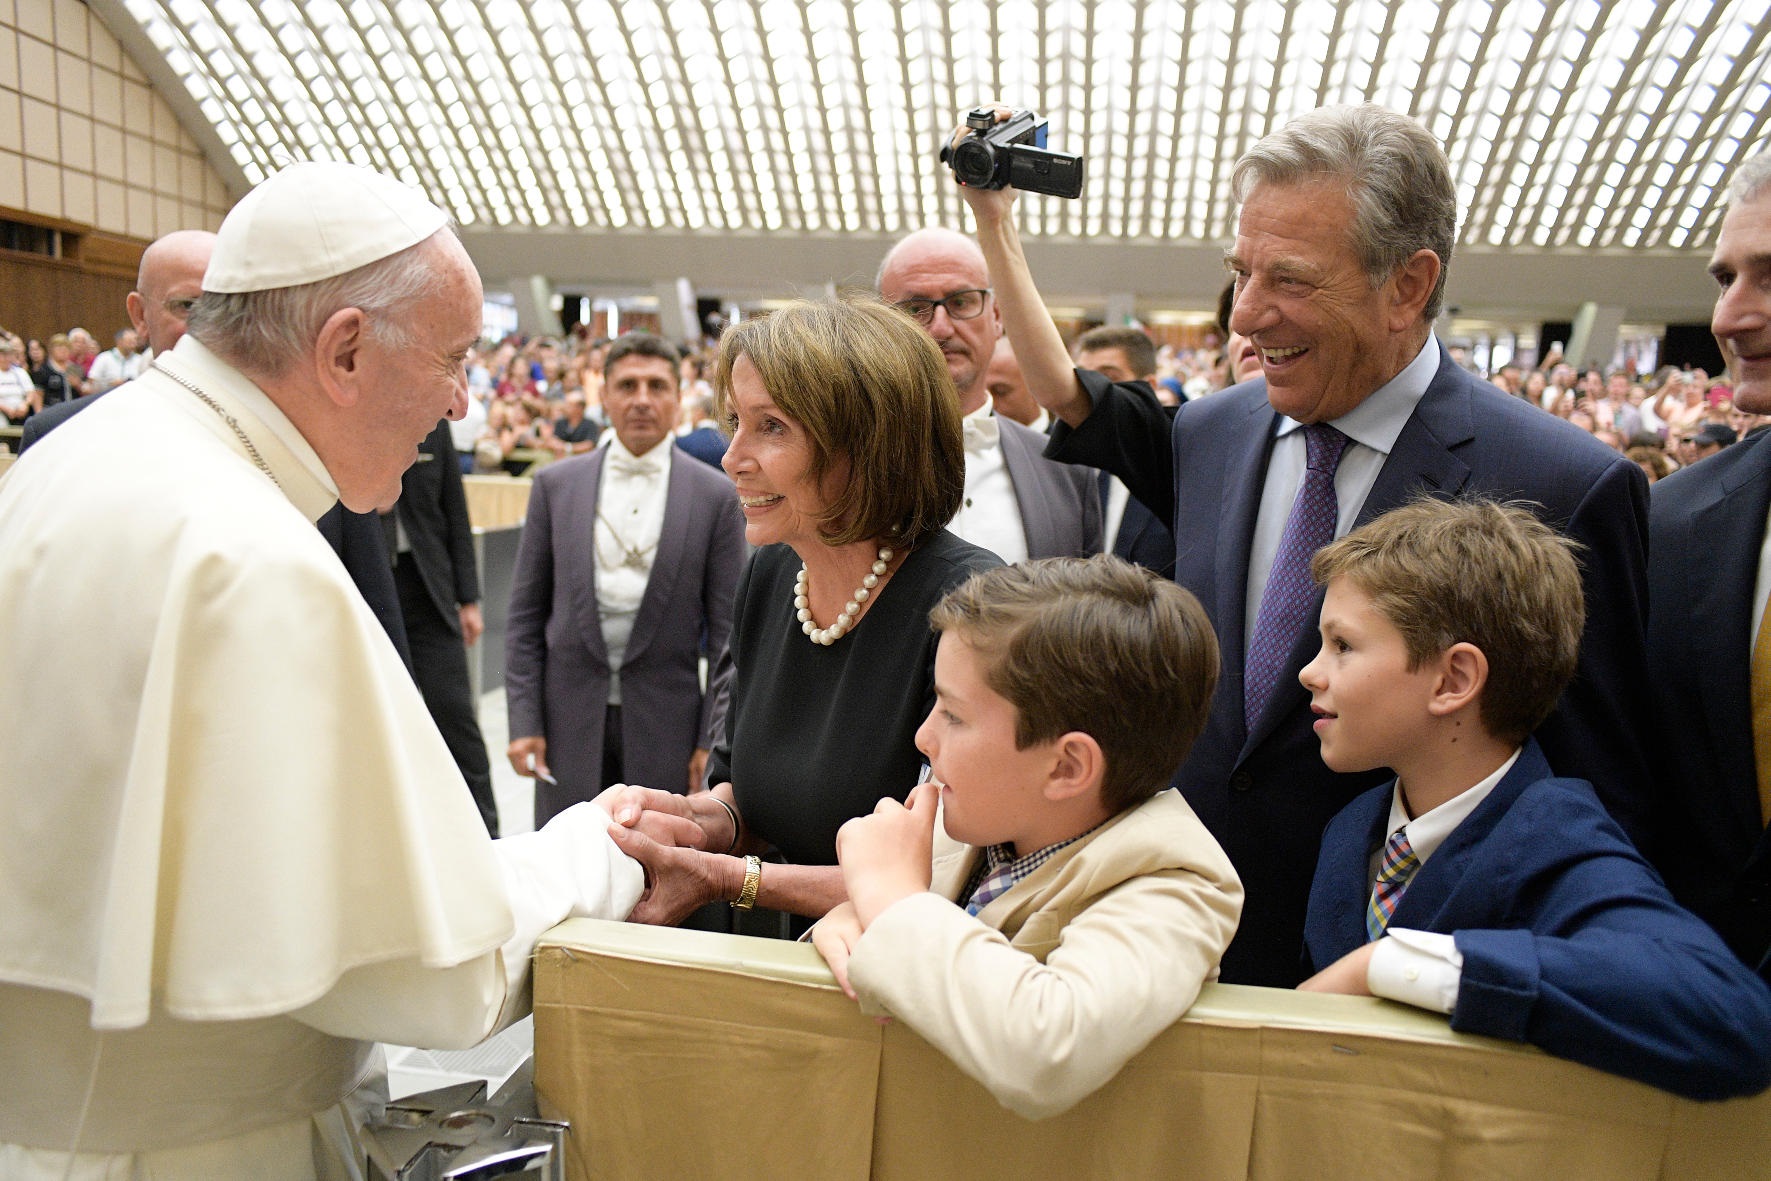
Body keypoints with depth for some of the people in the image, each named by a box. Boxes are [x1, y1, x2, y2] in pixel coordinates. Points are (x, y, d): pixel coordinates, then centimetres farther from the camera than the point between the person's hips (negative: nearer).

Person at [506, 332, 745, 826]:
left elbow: (726, 631, 0)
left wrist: (714, 740, -4)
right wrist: (523, 720, -1)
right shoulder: (555, 484, 4)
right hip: (570, 717, 1)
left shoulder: (715, 496, -1)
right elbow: (525, 614, 6)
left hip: (665, 723, -1)